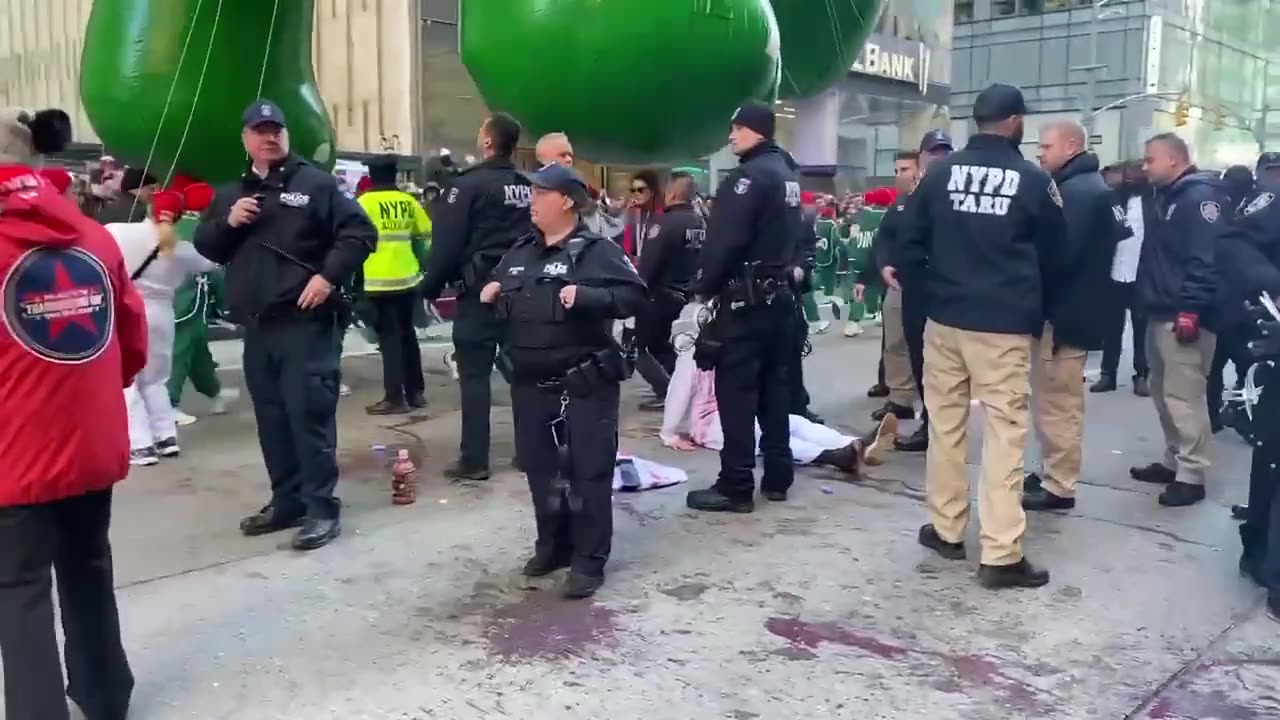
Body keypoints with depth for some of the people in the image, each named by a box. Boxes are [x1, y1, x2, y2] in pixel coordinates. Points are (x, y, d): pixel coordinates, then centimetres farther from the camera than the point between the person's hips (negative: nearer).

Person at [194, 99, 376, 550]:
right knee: (271, 418, 12)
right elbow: (205, 246, 17)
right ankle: (287, 500, 24)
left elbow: (360, 232, -6)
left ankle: (322, 508, -1)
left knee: (309, 414, -8)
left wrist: (329, 276, -16)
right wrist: (227, 222, -2)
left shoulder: (315, 184, -1)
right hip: (257, 325, 7)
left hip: (306, 322, -6)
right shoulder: (231, 194, 17)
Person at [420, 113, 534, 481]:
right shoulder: (528, 187, 9)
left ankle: (474, 460, -1)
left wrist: (431, 288, -2)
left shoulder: (469, 184, -9)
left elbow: (447, 242, -12)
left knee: (474, 373, -2)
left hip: (479, 289, -6)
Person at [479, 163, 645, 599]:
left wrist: (586, 296, -29)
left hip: (584, 385, -7)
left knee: (588, 471, 0)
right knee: (540, 468, 15)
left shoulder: (596, 250, -8)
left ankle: (589, 560, 10)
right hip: (530, 384, 7)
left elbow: (633, 294, -17)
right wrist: (491, 295, 4)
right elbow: (501, 296, 26)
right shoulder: (521, 252, 13)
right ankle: (553, 545, 31)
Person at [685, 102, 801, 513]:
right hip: (780, 295, 9)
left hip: (746, 299, -9)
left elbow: (724, 241, -20)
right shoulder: (787, 174, 15)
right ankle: (777, 478, 19)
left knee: (736, 391, -5)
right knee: (774, 387, 12)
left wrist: (704, 286, -11)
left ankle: (735, 487, -2)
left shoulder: (750, 176, -15)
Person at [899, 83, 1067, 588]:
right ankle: (1002, 555, 1)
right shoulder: (1034, 181, -3)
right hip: (1004, 325, -3)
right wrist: (1037, 313, 21)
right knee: (1004, 432, -1)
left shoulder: (939, 173, 2)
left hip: (945, 318, 3)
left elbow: (909, 243, 4)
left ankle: (945, 529, 22)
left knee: (944, 425, 13)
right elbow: (1053, 259, 6)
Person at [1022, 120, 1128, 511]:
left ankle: (1059, 487, 6)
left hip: (1064, 313, -10)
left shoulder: (1078, 191, -17)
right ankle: (1051, 473, 26)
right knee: (1055, 401, 17)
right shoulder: (1082, 187, 16)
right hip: (1069, 309, 10)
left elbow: (1059, 253, -25)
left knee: (1056, 403, -3)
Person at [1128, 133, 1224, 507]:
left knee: (1183, 397, -8)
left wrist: (1191, 309, -25)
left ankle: (1191, 475, -2)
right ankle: (1174, 461, 25)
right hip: (1161, 314, 10)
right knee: (1163, 394, 15)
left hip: (1183, 317, -10)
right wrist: (1147, 302, 19)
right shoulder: (1168, 197, 19)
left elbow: (1206, 258, -21)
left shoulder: (1200, 196, -12)